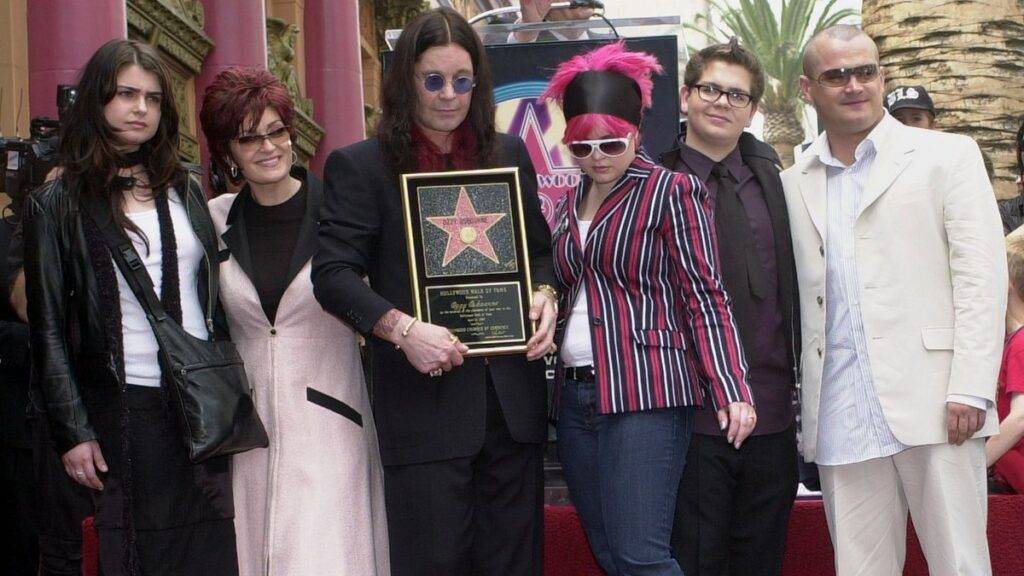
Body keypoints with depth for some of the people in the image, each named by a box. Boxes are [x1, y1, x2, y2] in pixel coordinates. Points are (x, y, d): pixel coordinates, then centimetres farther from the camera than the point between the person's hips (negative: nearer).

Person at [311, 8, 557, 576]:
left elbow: (540, 247, 21)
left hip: (513, 395, 4)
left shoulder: (509, 154, 12)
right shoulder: (360, 165, -1)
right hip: (424, 396, -4)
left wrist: (545, 295, -1)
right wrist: (402, 329, -20)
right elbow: (333, 273, -6)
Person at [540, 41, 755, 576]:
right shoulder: (570, 202, 16)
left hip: (644, 394, -7)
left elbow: (704, 297, -8)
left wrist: (731, 390, -16)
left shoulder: (671, 191, -3)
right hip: (575, 396, 7)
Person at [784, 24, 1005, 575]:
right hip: (841, 417, 3)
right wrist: (800, 408, 4)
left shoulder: (947, 155, 7)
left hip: (931, 405, -3)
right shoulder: (793, 185, 15)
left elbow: (981, 276, -1)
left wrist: (970, 390, -11)